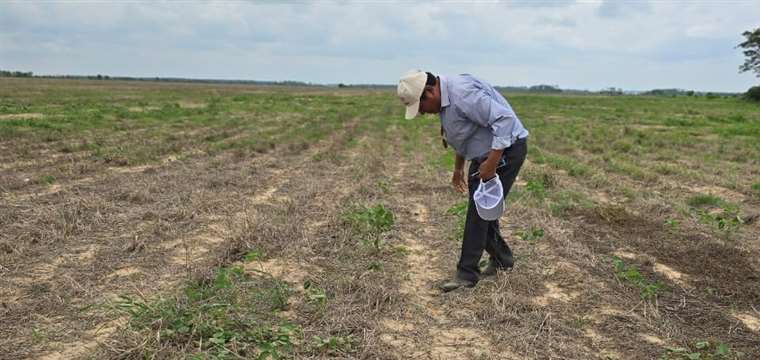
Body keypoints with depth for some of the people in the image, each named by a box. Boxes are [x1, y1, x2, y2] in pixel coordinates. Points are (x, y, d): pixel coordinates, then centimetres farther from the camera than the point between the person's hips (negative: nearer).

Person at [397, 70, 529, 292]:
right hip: (485, 154, 10)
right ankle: (502, 260, 29)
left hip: (505, 150, -10)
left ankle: (467, 274, -1)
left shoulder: (462, 94, -28)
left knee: (479, 210, -8)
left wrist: (490, 164, -30)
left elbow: (504, 119, -32)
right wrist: (458, 168, 23)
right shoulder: (444, 100, 5)